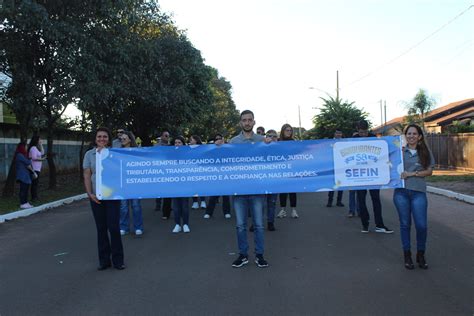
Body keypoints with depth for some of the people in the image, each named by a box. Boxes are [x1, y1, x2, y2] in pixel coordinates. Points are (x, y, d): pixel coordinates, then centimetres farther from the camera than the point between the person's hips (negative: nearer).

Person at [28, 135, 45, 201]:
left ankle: (35, 197, 18)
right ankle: (34, 197, -4)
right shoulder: (33, 148, -14)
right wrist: (41, 159, -10)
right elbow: (34, 158, -22)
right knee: (34, 183, -7)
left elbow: (42, 153, 19)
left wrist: (41, 145, 11)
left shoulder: (36, 148, 16)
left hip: (37, 168, 10)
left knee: (36, 182, 13)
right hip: (34, 168, -10)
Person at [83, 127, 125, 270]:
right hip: (96, 196, 2)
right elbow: (87, 176, 3)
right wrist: (90, 194, -6)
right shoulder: (89, 154, 5)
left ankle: (118, 260, 11)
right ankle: (104, 260, 19)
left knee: (114, 227, -3)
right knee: (101, 228, 8)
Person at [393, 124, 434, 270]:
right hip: (401, 191, 0)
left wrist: (412, 174, -9)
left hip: (418, 192, 0)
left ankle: (421, 255, 18)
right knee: (405, 224, 6)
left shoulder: (425, 152, 8)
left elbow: (429, 171, 3)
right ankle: (407, 256, 19)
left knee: (421, 225, -4)